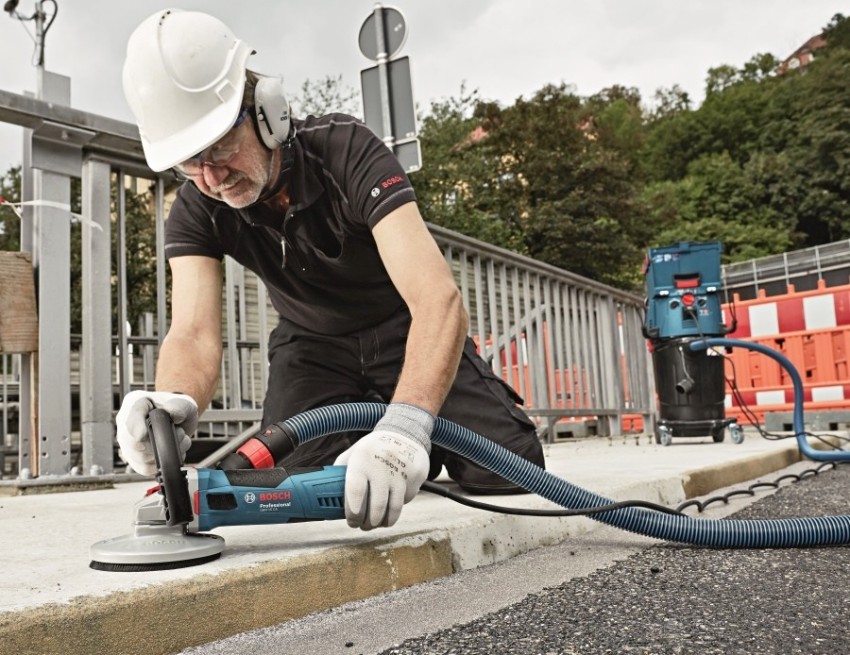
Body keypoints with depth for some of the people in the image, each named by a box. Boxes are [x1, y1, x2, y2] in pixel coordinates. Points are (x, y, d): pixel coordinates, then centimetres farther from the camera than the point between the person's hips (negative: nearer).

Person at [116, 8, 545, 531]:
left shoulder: (346, 150, -31)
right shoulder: (195, 212, -18)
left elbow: (438, 298, -44)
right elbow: (195, 334, -31)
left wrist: (405, 428, -61)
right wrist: (174, 402, -56)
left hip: (402, 331, -2)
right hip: (313, 343, 3)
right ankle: (359, 423, 13)